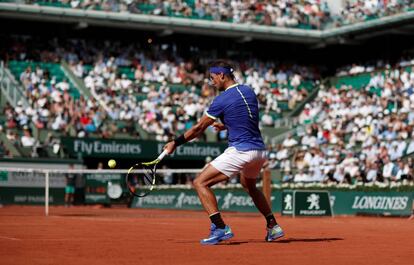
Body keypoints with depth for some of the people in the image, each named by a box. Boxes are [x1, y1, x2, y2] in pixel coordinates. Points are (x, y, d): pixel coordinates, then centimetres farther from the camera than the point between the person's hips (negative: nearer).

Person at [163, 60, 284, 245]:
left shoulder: (221, 100, -10)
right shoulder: (249, 91, 11)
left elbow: (199, 128, -3)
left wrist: (175, 143, 7)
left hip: (240, 151, -8)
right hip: (260, 151, 8)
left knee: (200, 183, -5)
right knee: (249, 185, 35)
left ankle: (220, 228, -15)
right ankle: (273, 227, 30)